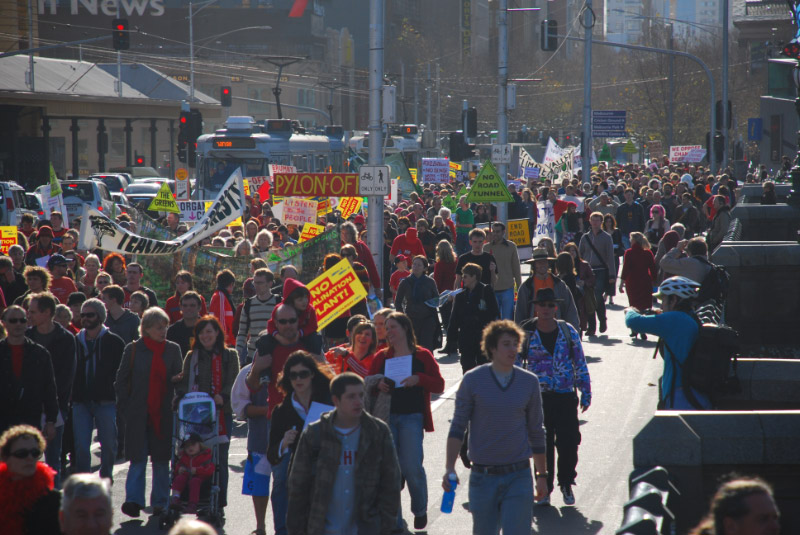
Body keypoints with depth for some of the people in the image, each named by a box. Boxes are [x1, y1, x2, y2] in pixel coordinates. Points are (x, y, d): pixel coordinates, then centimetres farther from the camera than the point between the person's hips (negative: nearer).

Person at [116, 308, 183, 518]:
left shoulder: (173, 349, 6)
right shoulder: (133, 349, 1)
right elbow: (121, 380, 5)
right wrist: (125, 406, -2)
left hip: (164, 413, 2)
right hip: (139, 414, -2)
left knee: (161, 460, 6)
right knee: (138, 459, -5)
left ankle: (160, 503, 13)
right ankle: (133, 500, -6)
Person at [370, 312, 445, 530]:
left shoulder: (422, 356, 4)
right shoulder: (381, 357, 12)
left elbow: (439, 385, 1)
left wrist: (419, 379, -16)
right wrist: (377, 384, -9)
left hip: (412, 417, -3)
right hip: (386, 416, 3)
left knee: (411, 467, -9)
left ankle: (420, 510, 19)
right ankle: (394, 521, 7)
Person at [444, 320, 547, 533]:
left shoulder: (529, 382, 3)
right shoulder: (473, 380, -3)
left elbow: (536, 432, 11)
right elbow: (457, 427, 0)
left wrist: (542, 475, 13)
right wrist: (449, 468, -10)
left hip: (518, 477, 0)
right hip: (482, 476, 0)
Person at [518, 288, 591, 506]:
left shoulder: (568, 332, 2)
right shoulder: (525, 334, -1)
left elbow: (580, 363, 8)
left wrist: (586, 393, 6)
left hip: (566, 397, 1)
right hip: (539, 398, 0)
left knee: (568, 443, 1)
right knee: (542, 445, 3)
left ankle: (566, 484, 20)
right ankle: (544, 488, 16)